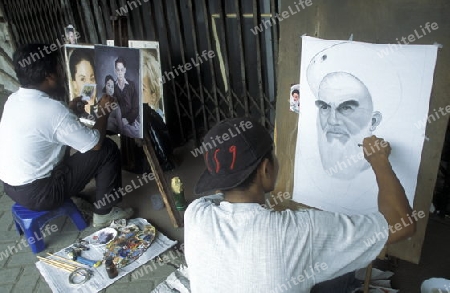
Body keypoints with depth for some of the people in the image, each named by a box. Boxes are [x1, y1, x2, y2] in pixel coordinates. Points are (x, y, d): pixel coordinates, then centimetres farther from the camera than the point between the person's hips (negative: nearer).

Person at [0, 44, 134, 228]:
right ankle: (104, 213, 9)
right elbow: (95, 143, -16)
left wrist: (70, 111, 15)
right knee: (108, 150, -5)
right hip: (37, 193, -9)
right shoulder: (53, 110, -26)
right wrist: (104, 113, -1)